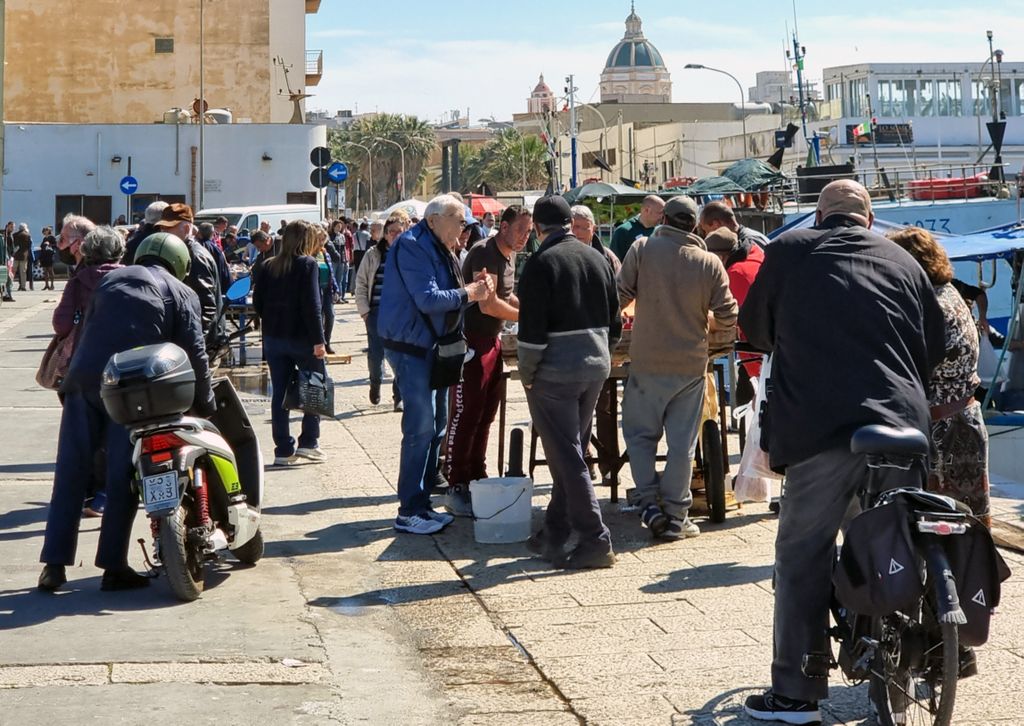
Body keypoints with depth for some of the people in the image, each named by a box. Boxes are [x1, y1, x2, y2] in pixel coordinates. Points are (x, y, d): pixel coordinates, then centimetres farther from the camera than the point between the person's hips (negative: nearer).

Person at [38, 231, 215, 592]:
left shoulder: (111, 278, 21)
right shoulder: (181, 294, 10)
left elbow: (86, 328, 20)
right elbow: (194, 352, 1)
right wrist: (205, 402, 7)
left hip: (84, 379, 3)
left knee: (70, 472, 6)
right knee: (122, 477, 3)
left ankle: (55, 563, 5)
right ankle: (113, 566, 3)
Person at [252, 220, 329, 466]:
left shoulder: (268, 266, 6)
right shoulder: (307, 264, -10)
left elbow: (258, 303, 7)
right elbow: (312, 305, -16)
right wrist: (318, 340, -15)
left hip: (273, 338, 5)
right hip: (301, 336, -5)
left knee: (279, 393, 8)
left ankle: (283, 450, 8)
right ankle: (308, 442, 4)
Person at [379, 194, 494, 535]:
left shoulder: (439, 250, 13)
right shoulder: (412, 247, -18)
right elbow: (428, 299, -25)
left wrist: (475, 288, -1)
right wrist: (469, 294, -16)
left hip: (434, 346, 10)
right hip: (411, 347, -10)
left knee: (436, 424, 13)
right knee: (420, 427, -10)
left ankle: (422, 502, 22)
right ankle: (409, 511, -5)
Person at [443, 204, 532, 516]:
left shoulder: (509, 255, 11)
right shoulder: (484, 253, -18)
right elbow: (488, 304, -24)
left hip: (492, 341, 9)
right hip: (471, 344, -9)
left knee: (485, 416, 13)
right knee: (465, 417, -6)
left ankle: (477, 478, 23)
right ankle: (456, 488, -2)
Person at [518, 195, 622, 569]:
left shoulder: (541, 263, -12)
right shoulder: (597, 258, 9)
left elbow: (532, 329, -16)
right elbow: (614, 321, 13)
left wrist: (527, 374, -6)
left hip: (555, 370, -7)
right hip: (596, 366, 7)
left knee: (566, 457, -3)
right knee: (571, 451, 16)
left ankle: (596, 541, -6)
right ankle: (554, 534, 24)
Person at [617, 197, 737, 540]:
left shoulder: (643, 249, -6)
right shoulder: (710, 263, -3)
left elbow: (620, 296, -6)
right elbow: (727, 318, -2)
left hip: (648, 361, -1)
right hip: (692, 364, 1)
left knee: (640, 433, 13)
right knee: (682, 442, 8)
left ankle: (650, 504, 4)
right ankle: (675, 516, 11)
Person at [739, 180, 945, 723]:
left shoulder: (789, 251, 7)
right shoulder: (903, 262, 15)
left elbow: (754, 327, 19)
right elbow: (936, 346, 18)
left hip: (821, 427, -3)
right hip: (901, 426, 3)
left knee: (803, 557, 3)